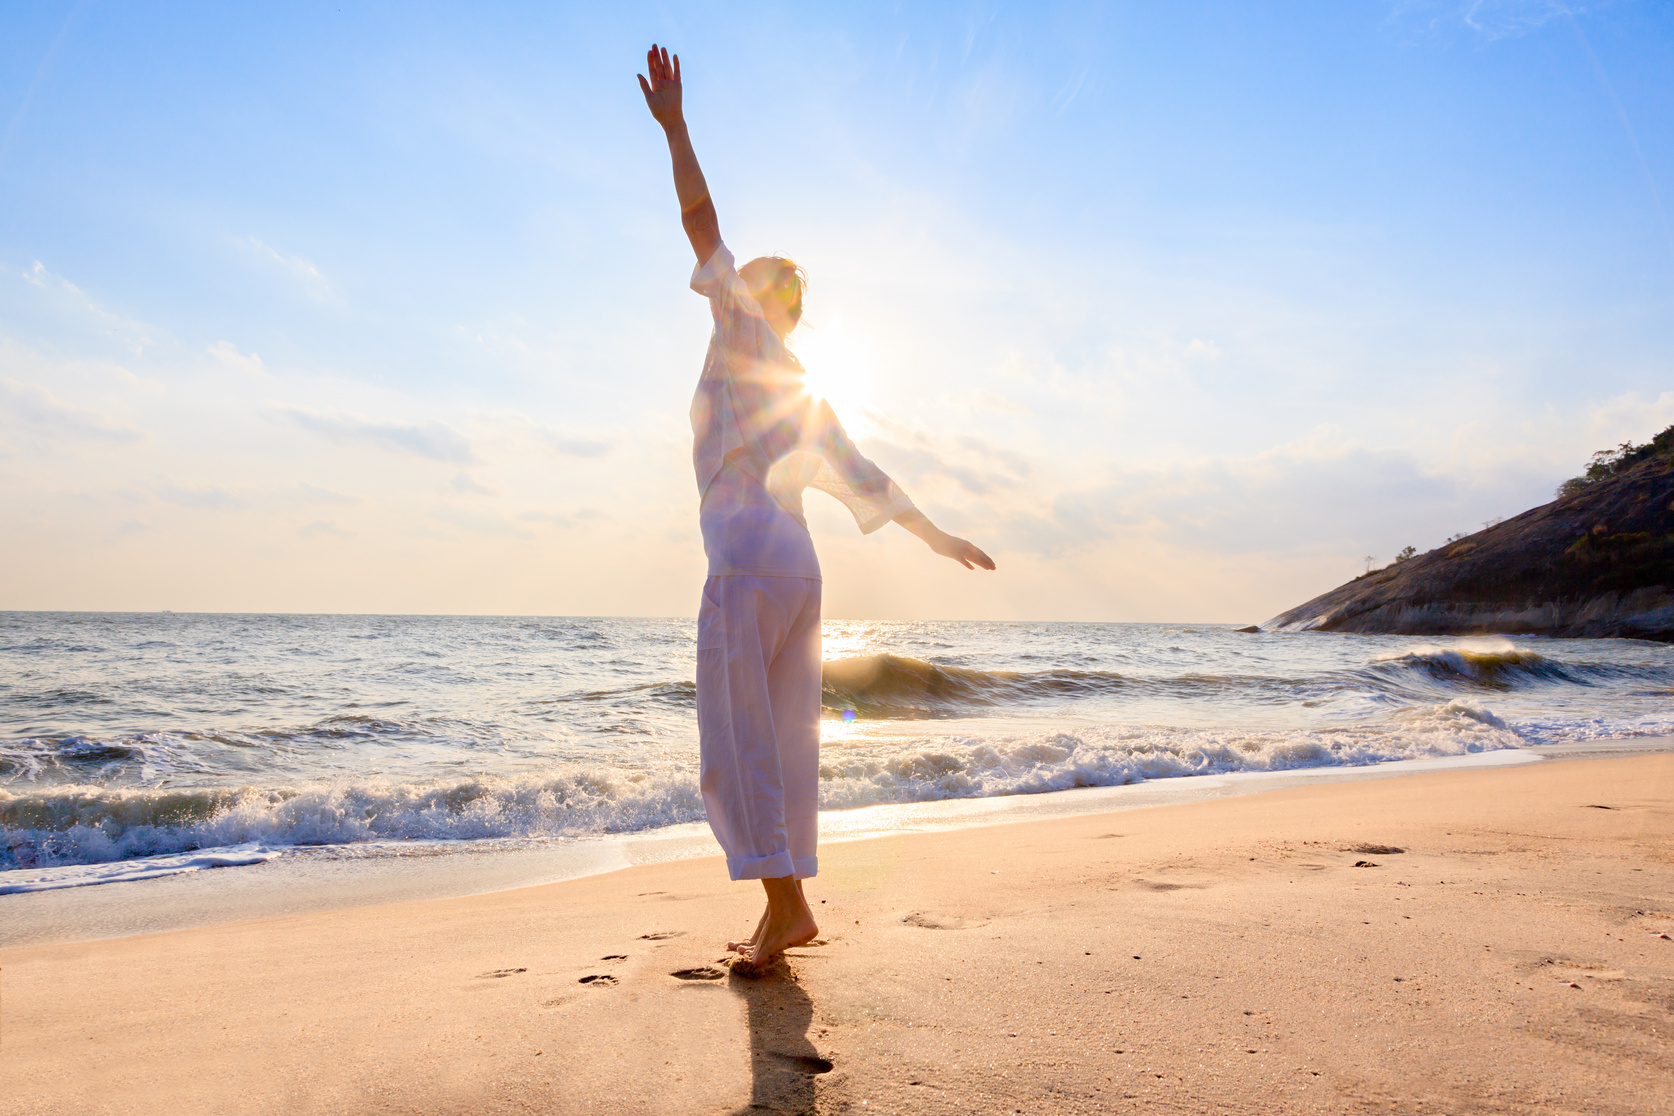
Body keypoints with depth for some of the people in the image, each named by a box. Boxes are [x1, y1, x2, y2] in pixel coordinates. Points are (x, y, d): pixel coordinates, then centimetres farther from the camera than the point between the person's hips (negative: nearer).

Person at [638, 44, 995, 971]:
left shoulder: (746, 339, 6)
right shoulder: (804, 392, 24)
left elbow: (701, 223, 1)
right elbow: (860, 475, 25)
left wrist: (673, 126, 6)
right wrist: (936, 535, 32)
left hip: (748, 557, -8)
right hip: (798, 567, 8)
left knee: (738, 739, -7)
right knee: (781, 741, 9)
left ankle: (784, 905, -9)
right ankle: (789, 905, 13)